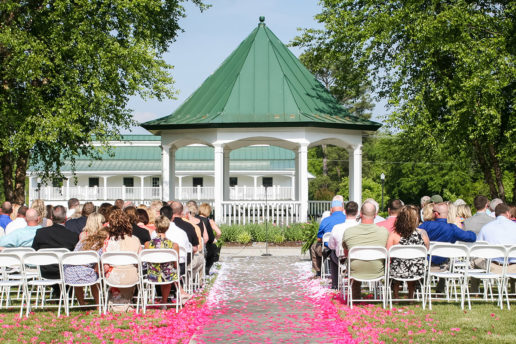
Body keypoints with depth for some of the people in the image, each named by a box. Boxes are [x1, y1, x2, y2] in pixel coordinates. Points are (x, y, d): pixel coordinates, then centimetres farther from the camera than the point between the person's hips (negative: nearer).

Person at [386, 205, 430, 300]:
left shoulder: (394, 234, -17)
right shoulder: (422, 233, -12)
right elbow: (427, 250, 5)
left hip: (398, 272, -1)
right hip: (418, 272, 1)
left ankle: (395, 298, 45)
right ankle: (411, 297, 50)